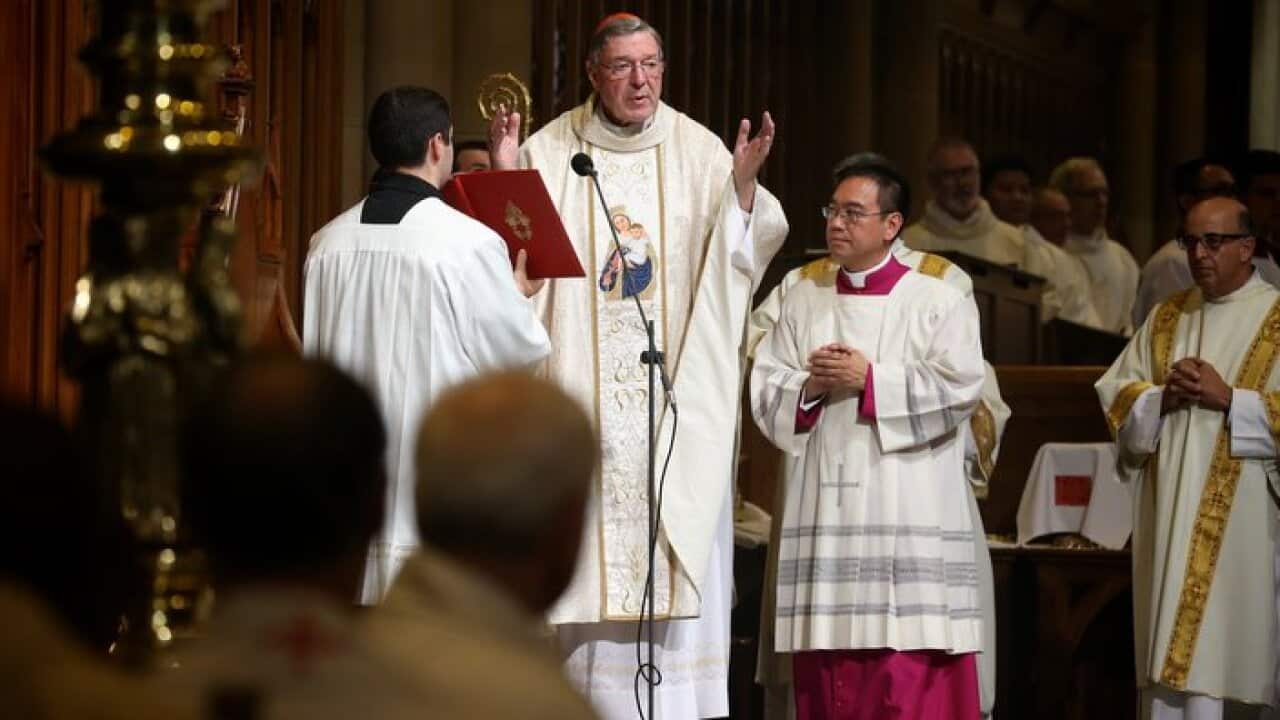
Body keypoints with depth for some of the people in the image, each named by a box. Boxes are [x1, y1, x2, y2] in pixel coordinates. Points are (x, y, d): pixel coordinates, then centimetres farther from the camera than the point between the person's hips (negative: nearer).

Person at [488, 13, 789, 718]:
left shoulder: (698, 151, 5)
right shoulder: (550, 152, 4)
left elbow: (737, 256, 0)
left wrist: (743, 187, -17)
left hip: (677, 392, 1)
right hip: (583, 396, 0)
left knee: (680, 549, -2)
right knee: (588, 547, -2)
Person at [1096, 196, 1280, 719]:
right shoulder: (1166, 318, 16)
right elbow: (1116, 398, 12)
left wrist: (1228, 398, -15)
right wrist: (1163, 398, -6)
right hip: (1167, 515, 5)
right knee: (1163, 665, 1)